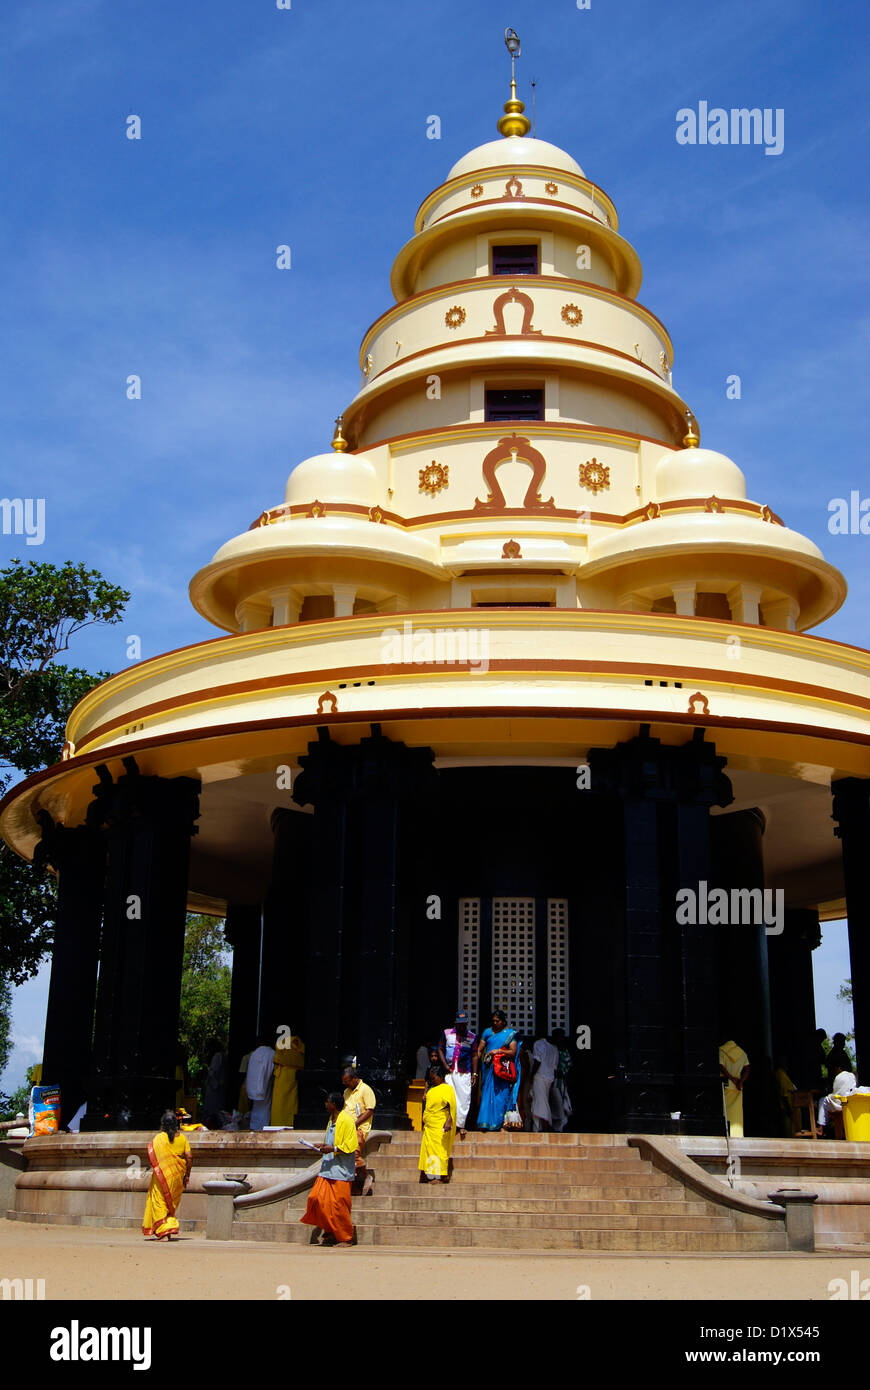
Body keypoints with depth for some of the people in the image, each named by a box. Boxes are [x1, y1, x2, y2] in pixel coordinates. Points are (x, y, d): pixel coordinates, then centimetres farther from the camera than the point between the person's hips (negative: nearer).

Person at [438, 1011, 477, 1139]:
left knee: (464, 1098, -3)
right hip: (449, 1071, 0)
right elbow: (440, 1049, 8)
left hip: (464, 1072, 0)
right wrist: (445, 1066, -3)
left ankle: (461, 1125, 6)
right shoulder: (447, 1033, 6)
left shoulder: (472, 1037, 7)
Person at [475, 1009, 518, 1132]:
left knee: (501, 1095, -6)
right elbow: (479, 1050, 10)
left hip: (503, 1070, -2)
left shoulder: (510, 1033, 5)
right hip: (489, 1069, 2)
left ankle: (499, 1122, 0)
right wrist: (475, 1070, 1)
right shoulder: (487, 1032, 12)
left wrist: (498, 1051, -15)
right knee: (487, 1095, -2)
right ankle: (485, 1123, 1)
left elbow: (513, 1052, -2)